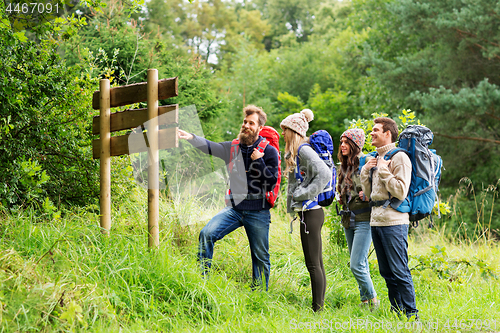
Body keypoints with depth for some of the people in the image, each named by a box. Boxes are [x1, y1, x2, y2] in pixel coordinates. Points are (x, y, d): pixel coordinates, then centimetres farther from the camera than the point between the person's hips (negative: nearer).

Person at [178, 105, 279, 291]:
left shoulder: (269, 151, -1)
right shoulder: (233, 148, 8)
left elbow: (271, 183, -6)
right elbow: (210, 147, -7)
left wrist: (258, 161, -14)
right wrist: (191, 138, -24)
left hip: (258, 212, -2)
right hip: (234, 207, 2)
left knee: (260, 257, 5)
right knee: (207, 234, -19)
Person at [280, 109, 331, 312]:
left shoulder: (304, 150, -12)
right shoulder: (295, 153, 17)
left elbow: (324, 174, -24)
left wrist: (303, 193, -19)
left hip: (310, 212, -10)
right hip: (308, 212, 10)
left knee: (313, 264, -8)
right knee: (317, 263, 11)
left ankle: (318, 309, -6)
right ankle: (319, 307, 15)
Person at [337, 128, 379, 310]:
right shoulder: (344, 166, 15)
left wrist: (369, 196, -25)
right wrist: (342, 200, 8)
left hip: (364, 219, -8)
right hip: (348, 220, 8)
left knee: (357, 265, -13)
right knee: (361, 264, 13)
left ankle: (372, 299, 2)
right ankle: (364, 300, 20)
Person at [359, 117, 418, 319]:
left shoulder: (399, 158, -7)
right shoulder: (376, 158, 18)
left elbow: (401, 192, -17)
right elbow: (369, 193, 19)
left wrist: (384, 171, -13)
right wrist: (366, 171, 6)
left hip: (394, 222, -9)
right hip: (376, 220, 9)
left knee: (400, 272, -8)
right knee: (387, 272, 12)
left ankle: (411, 315, -2)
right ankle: (396, 311, 19)